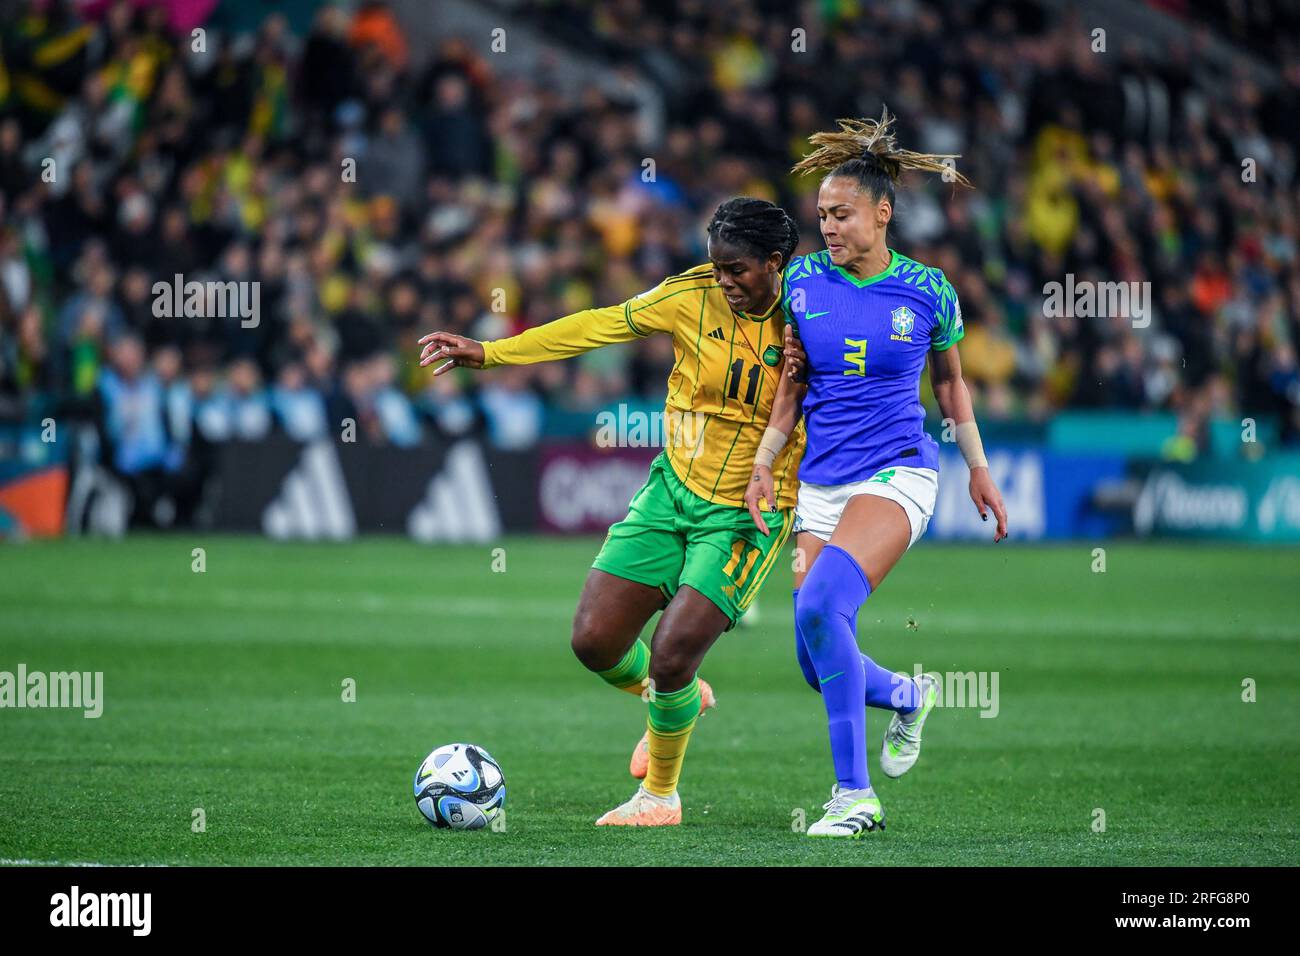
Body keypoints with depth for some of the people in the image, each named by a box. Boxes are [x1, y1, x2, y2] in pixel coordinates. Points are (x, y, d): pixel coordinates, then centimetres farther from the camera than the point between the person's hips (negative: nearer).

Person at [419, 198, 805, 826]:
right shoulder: (693, 297, -7)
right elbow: (599, 325, -3)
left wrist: (802, 377, -20)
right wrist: (487, 353, -6)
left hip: (746, 514, -4)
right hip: (673, 489, 4)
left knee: (669, 655, -16)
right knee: (593, 640, -2)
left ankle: (660, 794, 10)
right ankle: (677, 701, 32)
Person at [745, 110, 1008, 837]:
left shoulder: (927, 290, -3)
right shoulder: (802, 281, 3)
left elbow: (950, 379, 13)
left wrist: (980, 469, 17)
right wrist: (764, 465, 5)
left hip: (898, 472, -4)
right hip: (821, 484, 5)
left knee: (820, 606, -29)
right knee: (819, 667, 0)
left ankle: (856, 796, -23)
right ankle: (909, 697, 37)